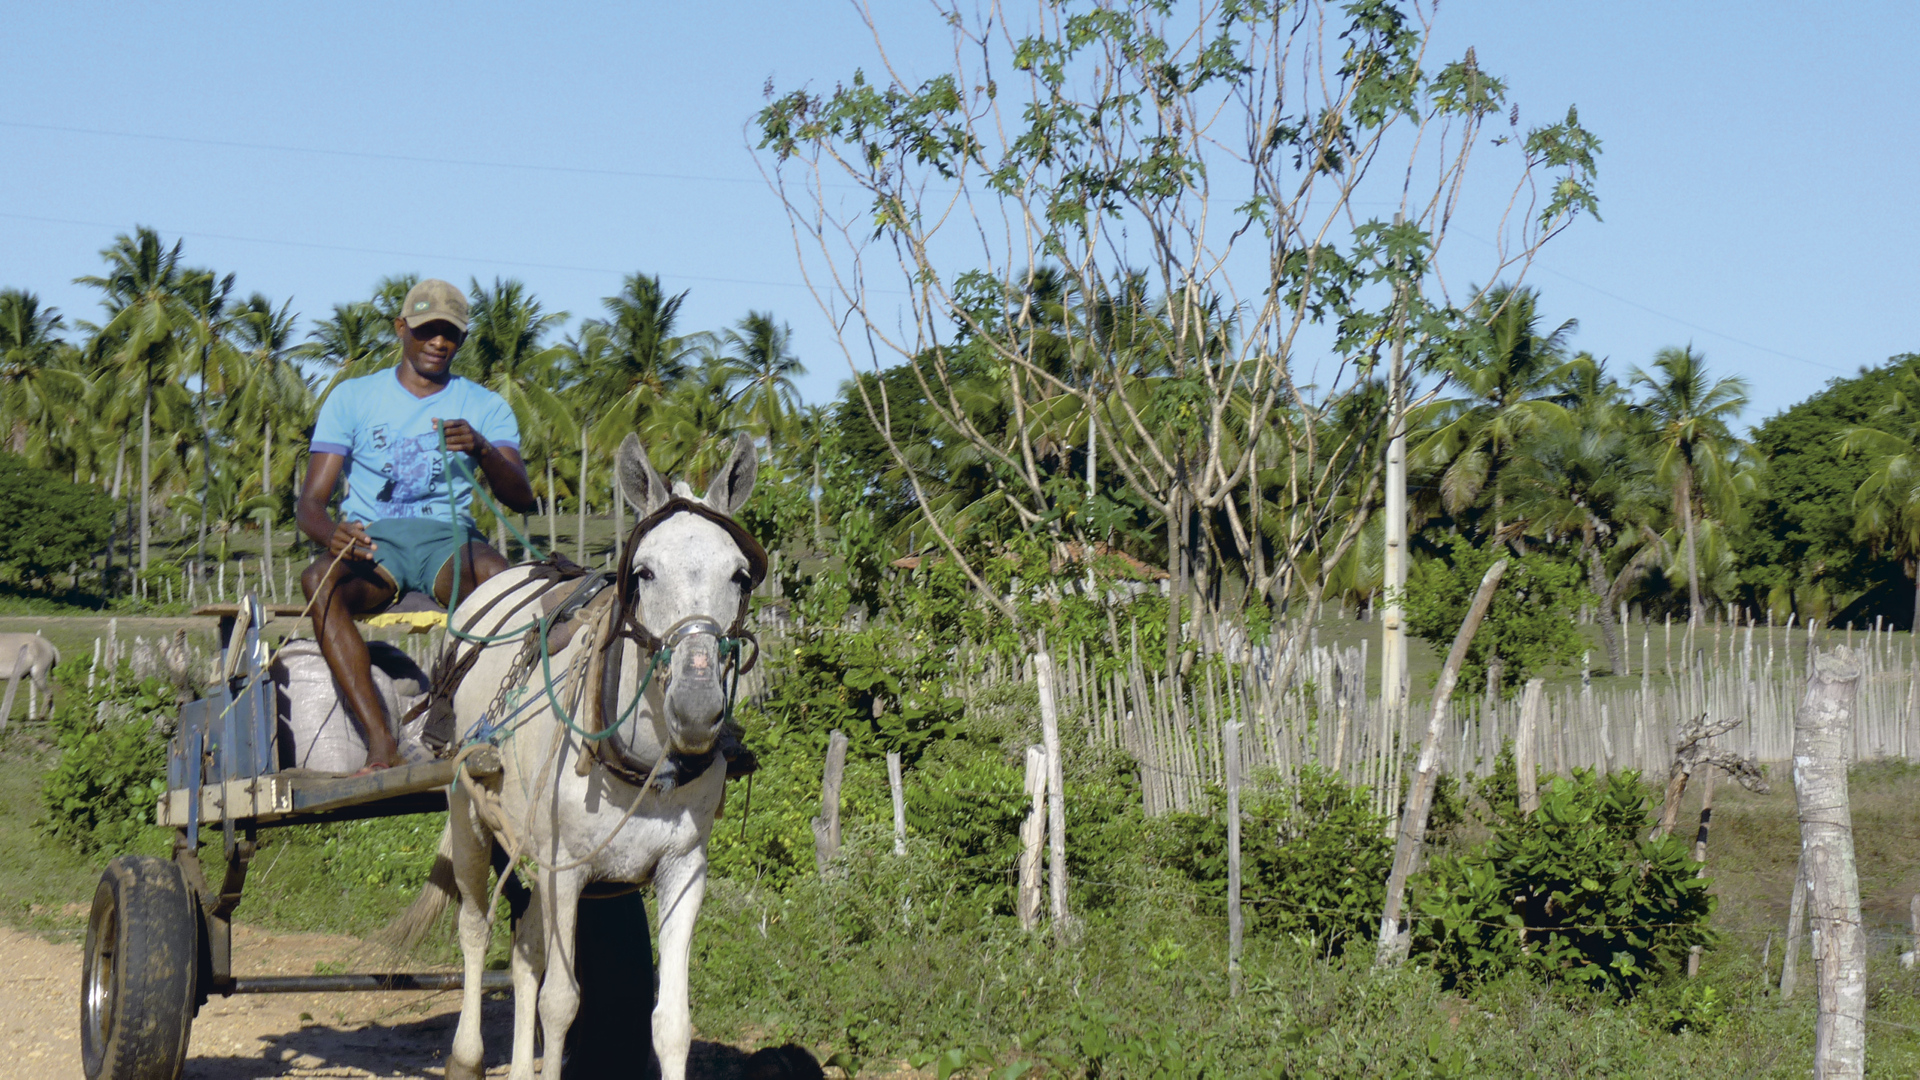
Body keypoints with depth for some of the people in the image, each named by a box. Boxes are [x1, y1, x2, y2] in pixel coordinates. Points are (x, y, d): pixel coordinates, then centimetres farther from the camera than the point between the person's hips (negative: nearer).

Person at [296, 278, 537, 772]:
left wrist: (483, 449, -21)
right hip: (372, 541, 0)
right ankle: (381, 744, -40)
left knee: (497, 574, -37)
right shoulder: (353, 398, 12)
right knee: (319, 579, -36)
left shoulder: (485, 407, 14)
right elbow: (310, 500, 4)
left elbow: (521, 499, 1)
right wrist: (331, 533, -22)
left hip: (448, 537, 0)